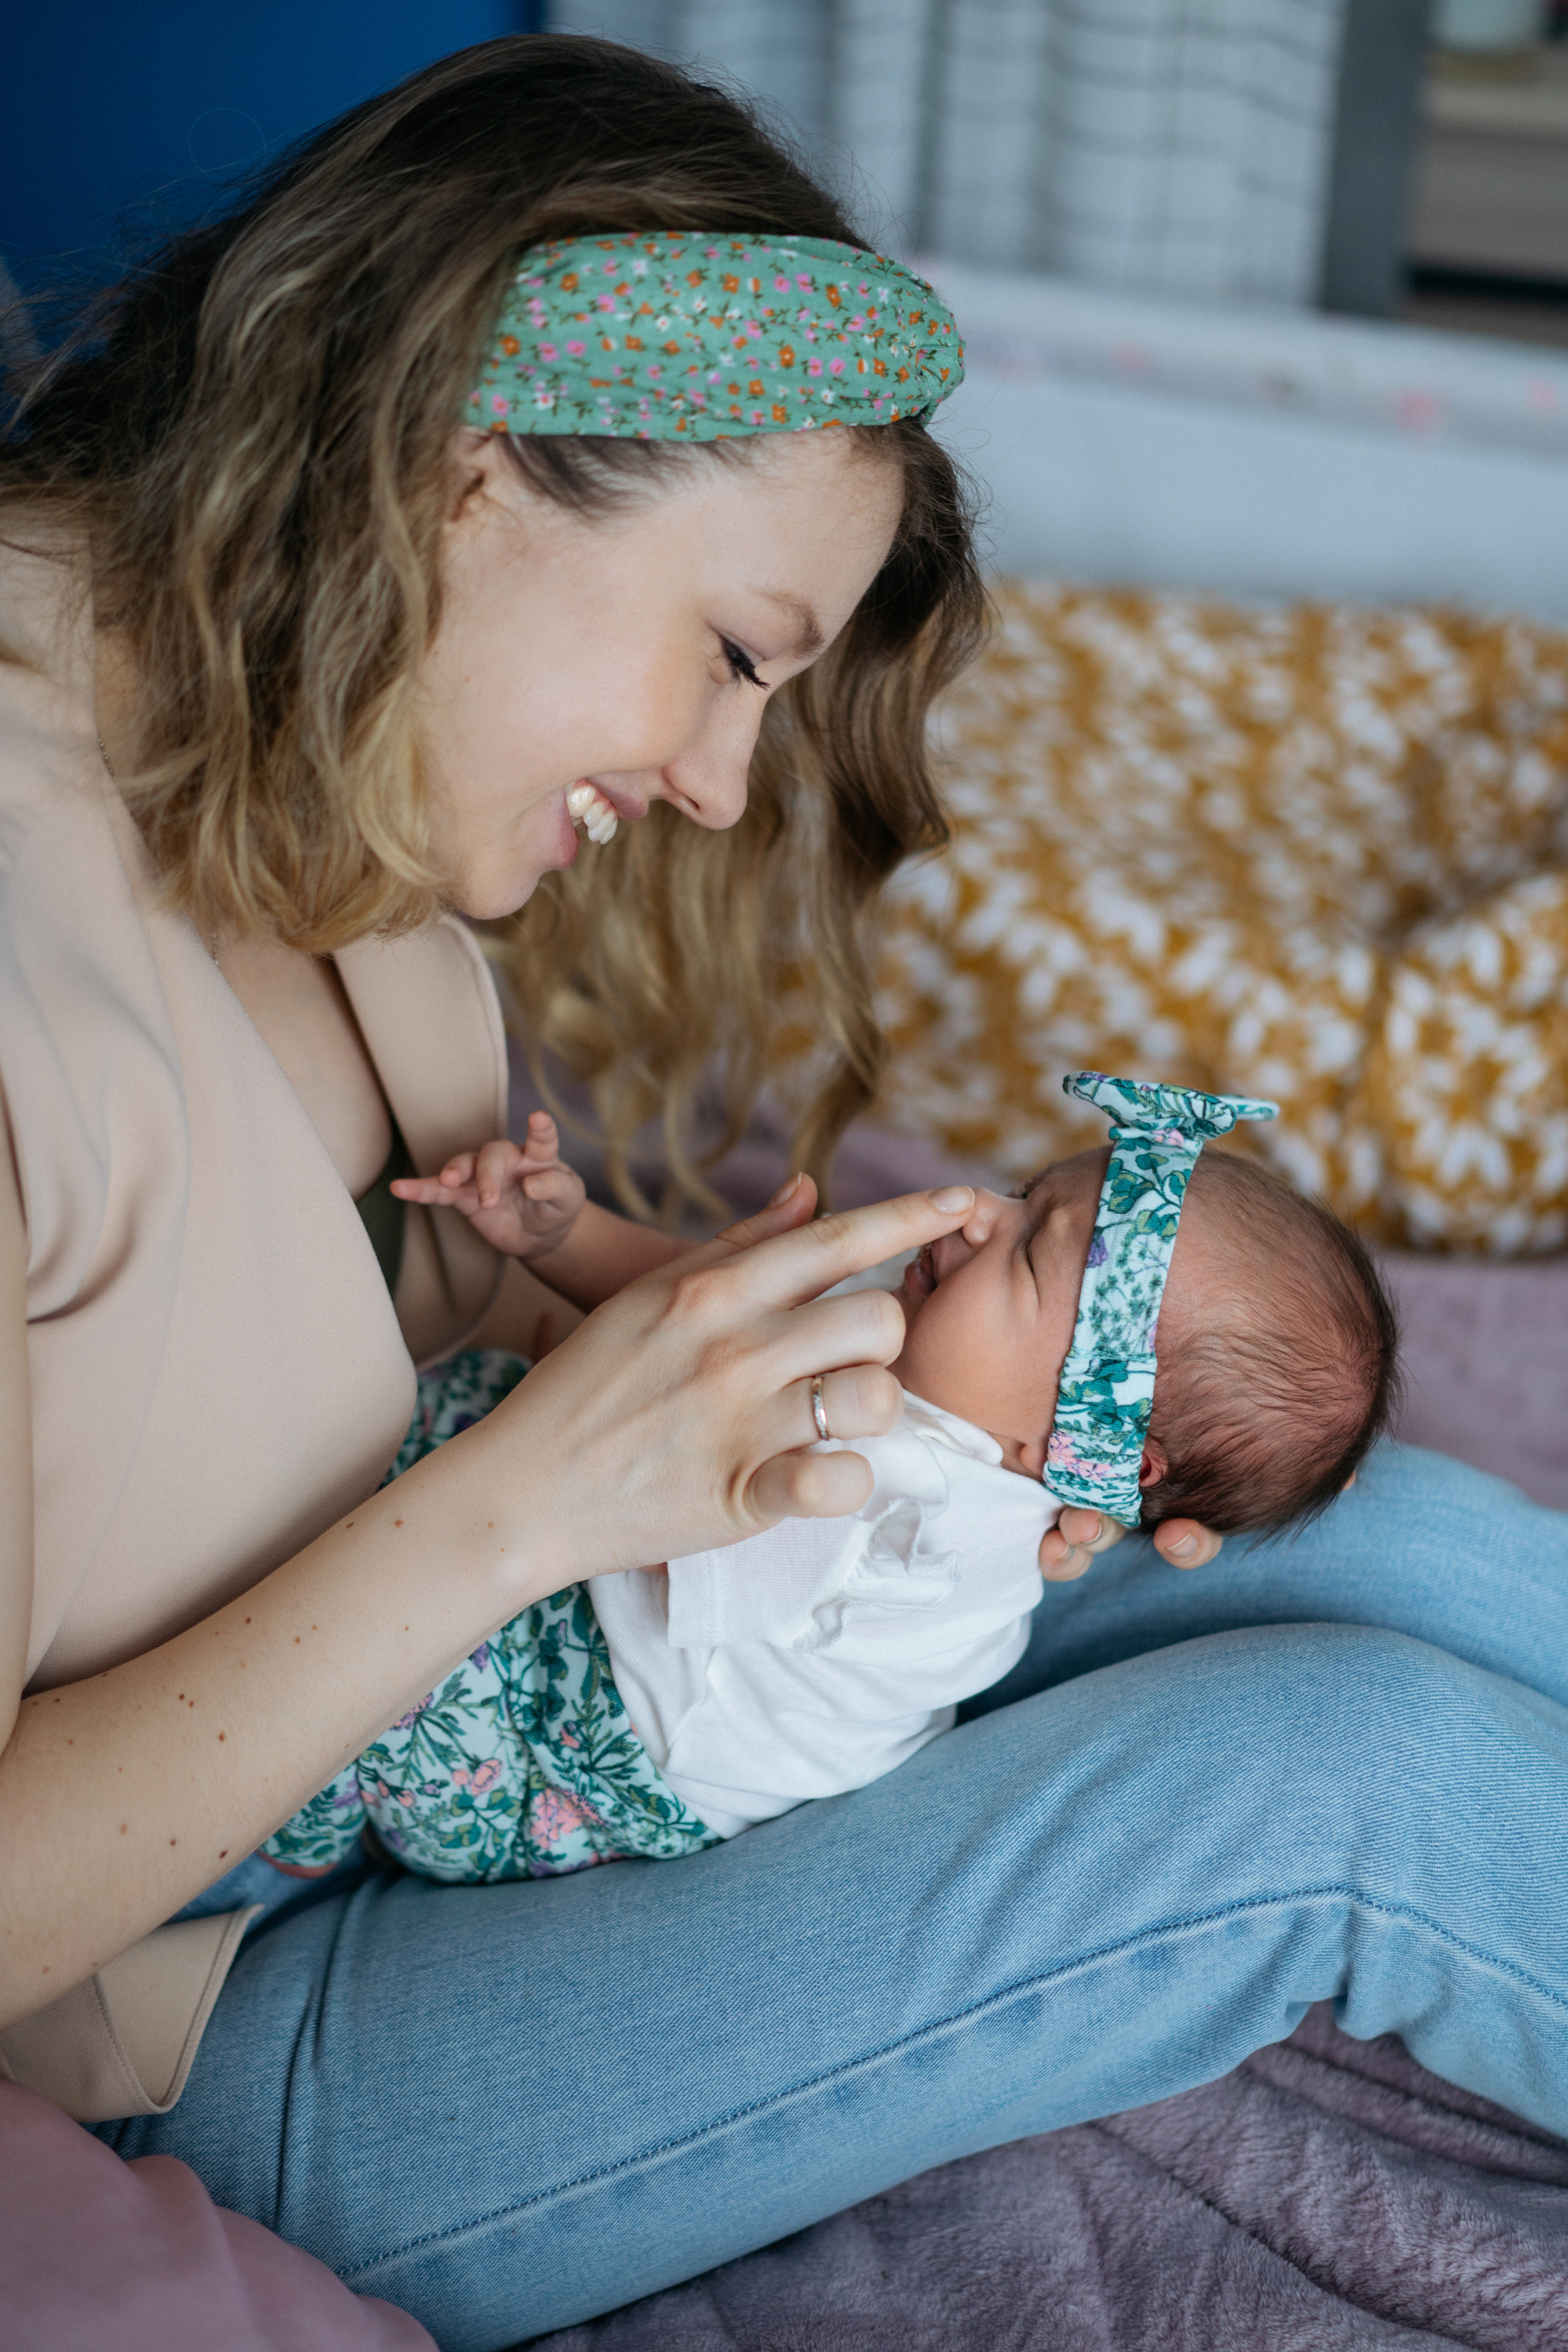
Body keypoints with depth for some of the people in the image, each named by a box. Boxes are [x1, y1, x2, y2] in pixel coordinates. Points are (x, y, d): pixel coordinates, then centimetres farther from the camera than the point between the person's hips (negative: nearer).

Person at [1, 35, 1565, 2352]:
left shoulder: (272, 770, -3)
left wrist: (891, 1398, -10)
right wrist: (528, 1497, -29)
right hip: (232, 2042, -8)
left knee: (1376, 1527, -3)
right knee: (1365, 1771, -17)